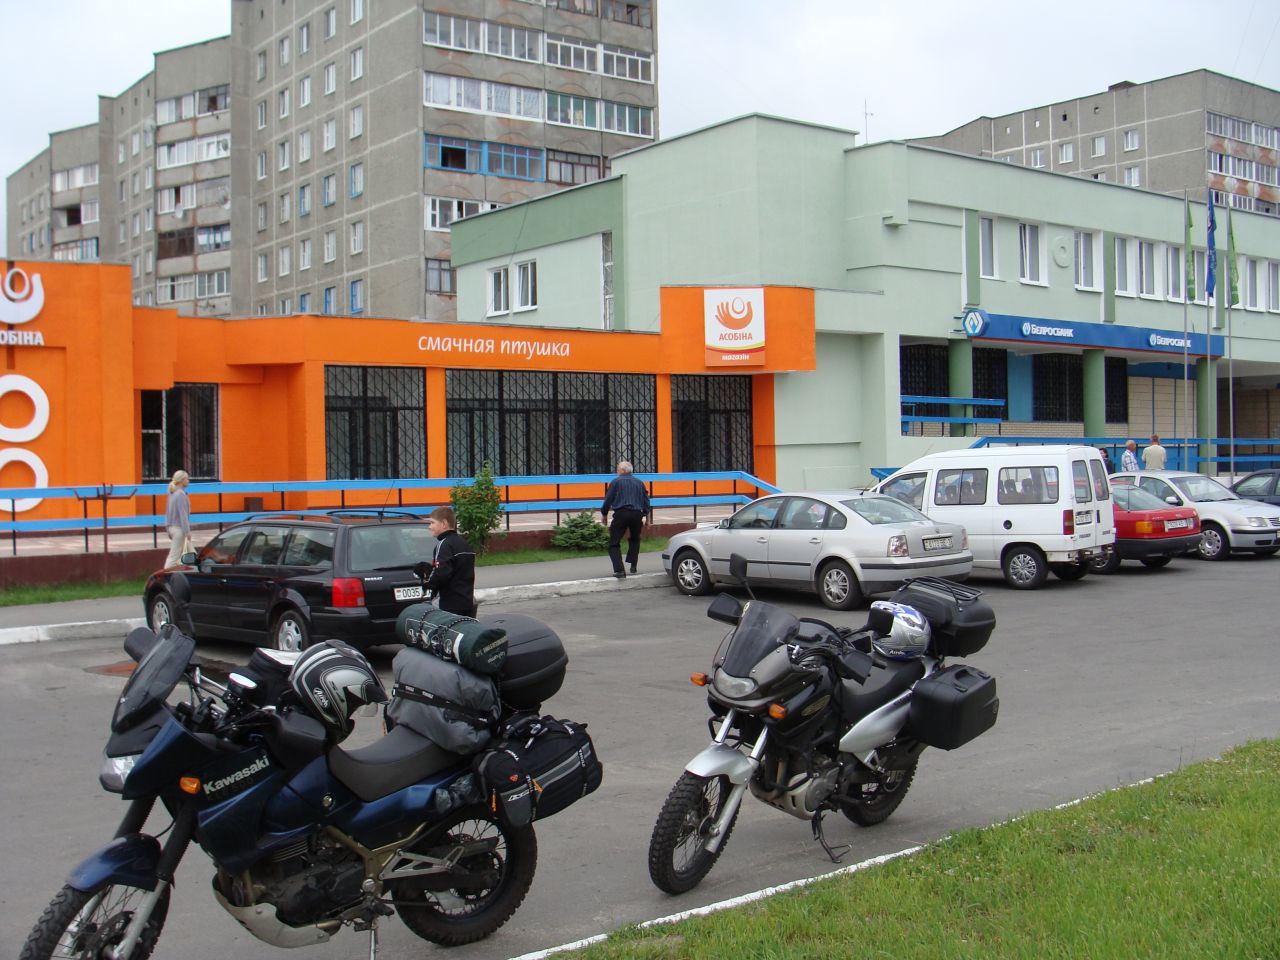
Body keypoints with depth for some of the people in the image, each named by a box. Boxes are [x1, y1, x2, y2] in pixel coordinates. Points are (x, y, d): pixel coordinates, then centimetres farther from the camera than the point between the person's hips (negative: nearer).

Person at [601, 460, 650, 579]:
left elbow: (608, 499, -2)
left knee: (614, 543, -1)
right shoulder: (639, 482, 14)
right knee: (634, 540, 27)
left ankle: (619, 570, -16)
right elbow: (646, 500, 15)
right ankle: (633, 566, 22)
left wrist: (604, 514, 10)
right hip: (637, 514, 4)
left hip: (621, 514, -4)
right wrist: (646, 515, 23)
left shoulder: (616, 481, 0)